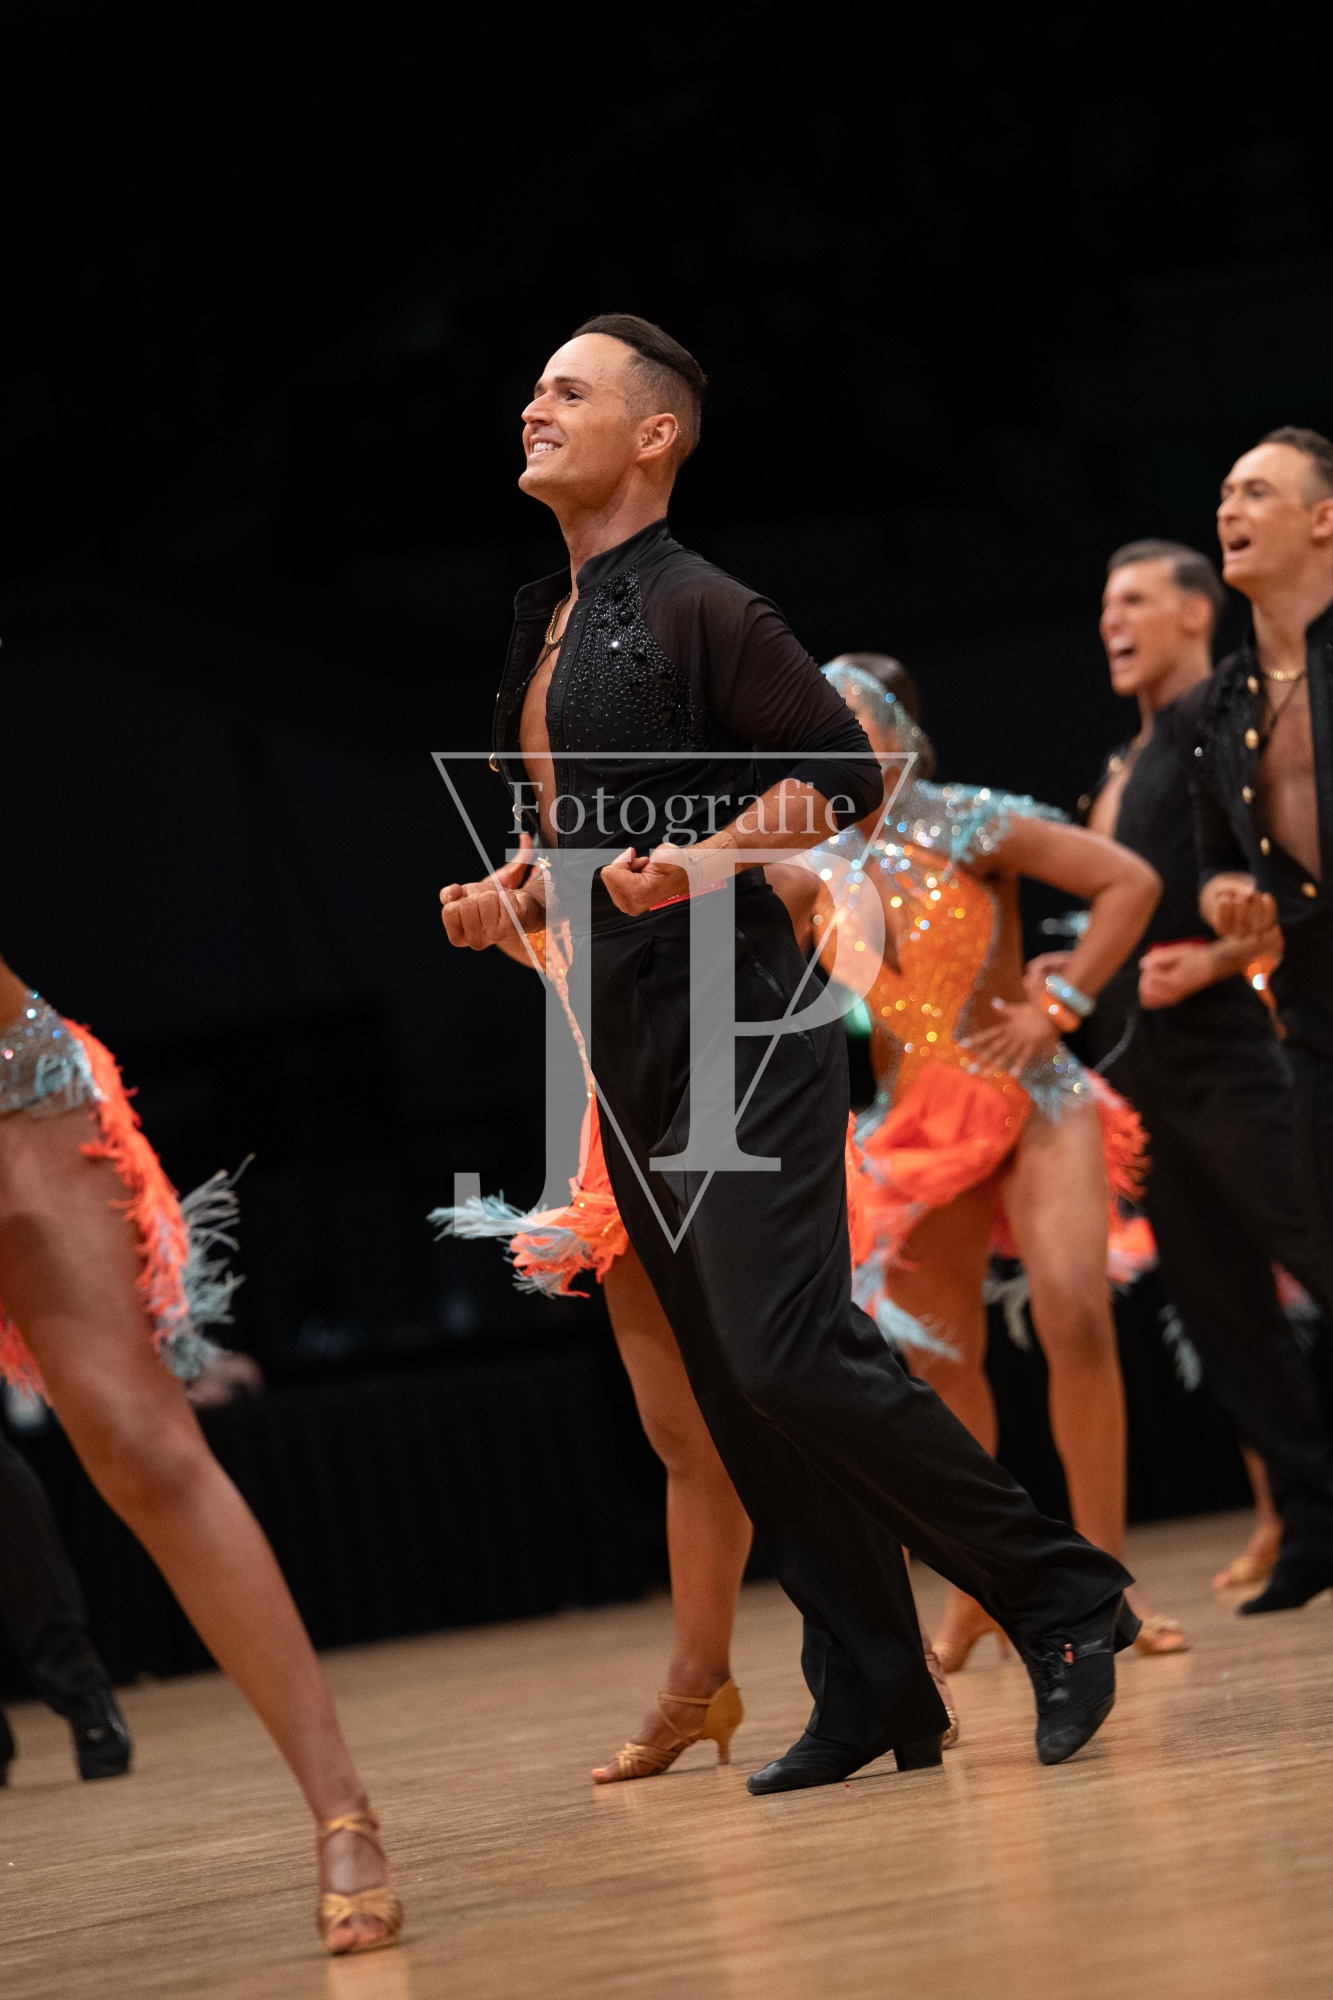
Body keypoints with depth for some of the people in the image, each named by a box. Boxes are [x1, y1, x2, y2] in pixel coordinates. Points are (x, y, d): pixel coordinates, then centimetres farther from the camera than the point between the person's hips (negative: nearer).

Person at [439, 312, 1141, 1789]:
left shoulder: (699, 610, -8)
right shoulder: (545, 632, 18)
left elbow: (845, 772, -12)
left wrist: (703, 863, -23)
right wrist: (513, 904, 10)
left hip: (740, 1023, -9)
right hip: (629, 1045, 9)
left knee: (793, 1358, -18)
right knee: (735, 1393, 6)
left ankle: (1061, 1597, -7)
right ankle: (874, 1696, 11)